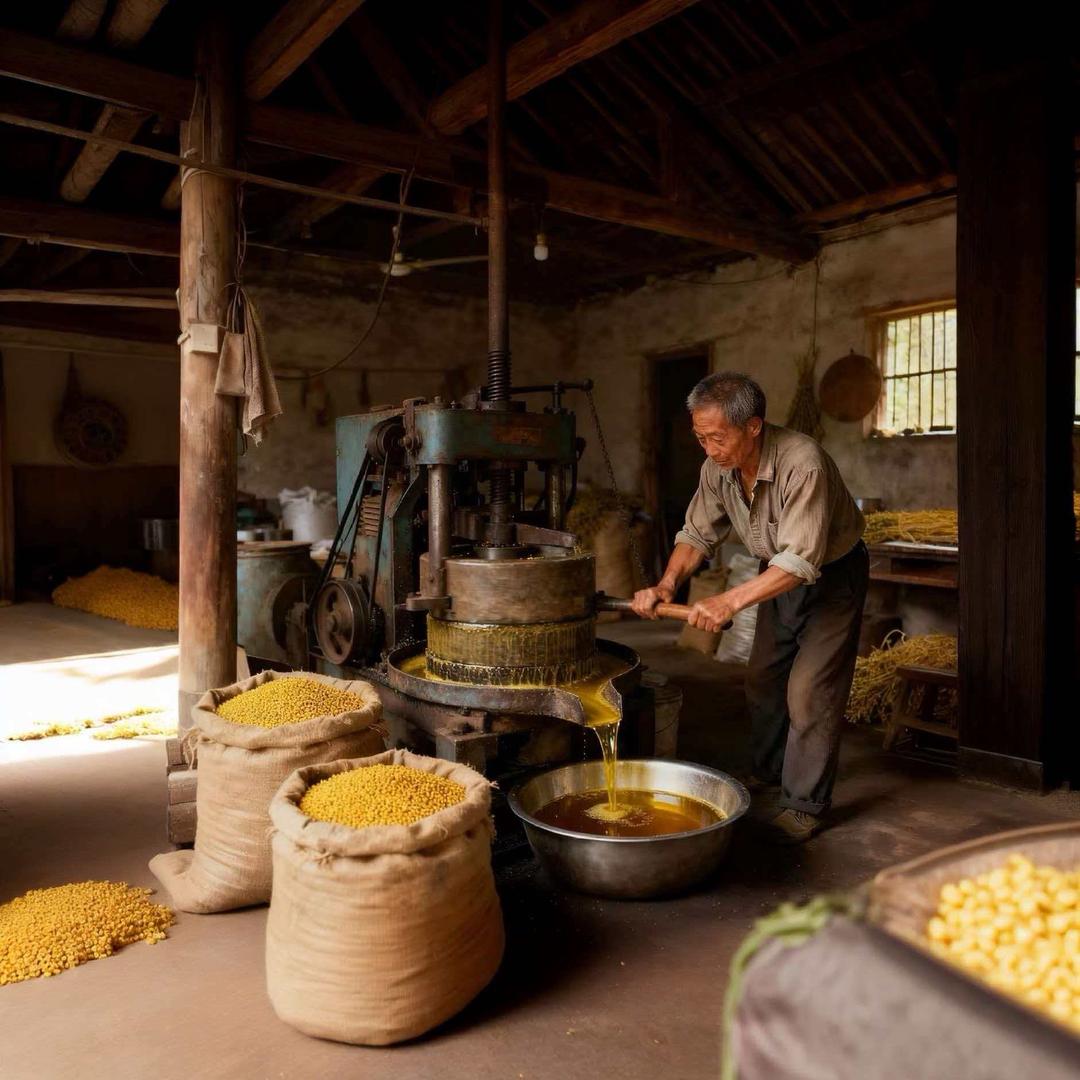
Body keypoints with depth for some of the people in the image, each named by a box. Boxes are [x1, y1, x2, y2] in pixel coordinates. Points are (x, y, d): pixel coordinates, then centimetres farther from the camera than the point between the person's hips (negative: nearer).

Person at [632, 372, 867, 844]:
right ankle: (767, 772, 34)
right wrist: (668, 584, -21)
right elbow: (698, 533, -4)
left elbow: (802, 559, -40)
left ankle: (805, 805, 4)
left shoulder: (802, 464, -36)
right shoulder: (717, 468, -14)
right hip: (779, 574, 7)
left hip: (833, 572, -7)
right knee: (762, 679, 13)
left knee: (809, 689, -10)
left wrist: (732, 600, -49)